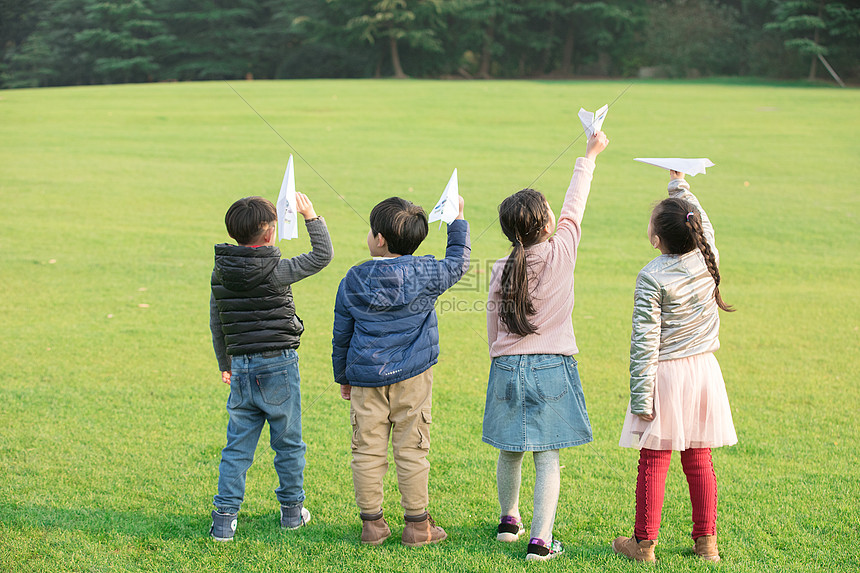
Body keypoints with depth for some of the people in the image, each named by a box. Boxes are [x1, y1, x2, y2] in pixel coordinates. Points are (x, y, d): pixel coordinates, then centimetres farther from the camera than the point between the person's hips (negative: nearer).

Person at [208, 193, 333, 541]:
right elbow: (322, 255, -5)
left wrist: (224, 365, 24)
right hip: (278, 365, -4)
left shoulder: (220, 273, 4)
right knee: (288, 443, 11)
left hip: (241, 366, 5)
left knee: (237, 446, 8)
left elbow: (216, 325, 13)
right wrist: (311, 216, 2)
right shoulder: (274, 271, -13)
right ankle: (292, 510, 23)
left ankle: (224, 518, 5)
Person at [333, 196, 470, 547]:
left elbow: (341, 335, 7)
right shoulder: (426, 273, -6)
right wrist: (458, 219, 25)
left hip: (366, 378, 1)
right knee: (411, 449, 5)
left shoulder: (353, 280, 0)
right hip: (411, 376, -1)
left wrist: (342, 376, 20)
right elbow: (458, 262, 15)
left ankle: (372, 523, 13)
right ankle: (417, 524, 12)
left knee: (367, 450, 7)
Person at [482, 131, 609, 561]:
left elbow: (493, 330, 7)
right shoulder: (561, 253, -9)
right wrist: (590, 156, 17)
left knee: (510, 452, 16)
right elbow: (574, 207, 6)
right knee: (548, 457, 0)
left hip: (507, 368, 3)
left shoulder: (500, 271, -1)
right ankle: (540, 541, -1)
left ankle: (509, 520, 34)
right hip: (552, 368, -3)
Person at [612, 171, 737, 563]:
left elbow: (645, 342, -15)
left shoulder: (652, 277, -16)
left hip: (666, 374, -5)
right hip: (704, 372, 5)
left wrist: (641, 398, -12)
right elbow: (702, 222, 22)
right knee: (699, 461, 12)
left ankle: (644, 542, 11)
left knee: (654, 462, 3)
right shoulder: (707, 258, -2)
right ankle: (706, 541, 19)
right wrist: (680, 186, 33)